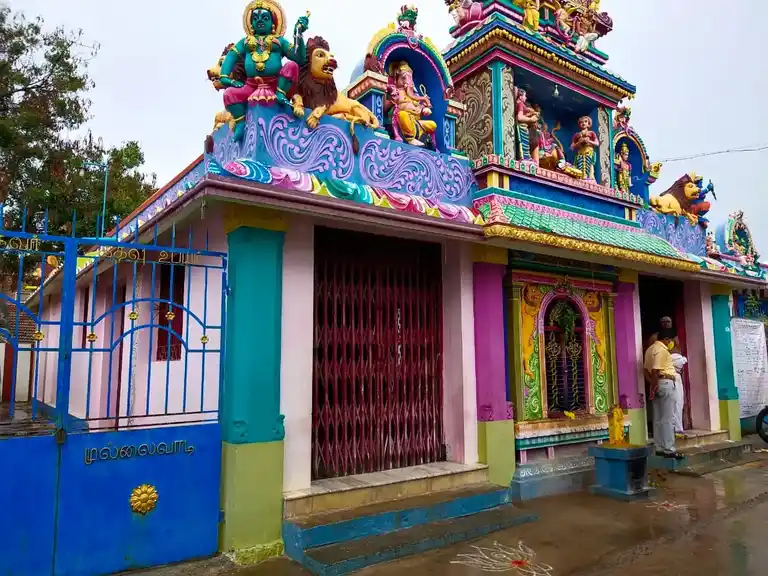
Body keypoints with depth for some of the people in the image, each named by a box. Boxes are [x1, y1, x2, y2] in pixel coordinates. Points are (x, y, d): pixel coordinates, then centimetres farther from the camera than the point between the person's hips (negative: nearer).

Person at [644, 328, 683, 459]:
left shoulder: (650, 349, 17)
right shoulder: (662, 350, -12)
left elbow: (646, 369, 14)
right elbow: (655, 370, -21)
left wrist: (652, 384, 8)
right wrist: (655, 387, -14)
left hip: (657, 384, 9)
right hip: (665, 383, -9)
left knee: (658, 419, 10)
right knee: (668, 418, -6)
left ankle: (659, 448, 14)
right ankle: (669, 450, -4)